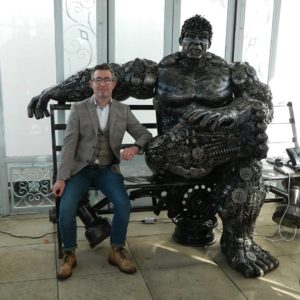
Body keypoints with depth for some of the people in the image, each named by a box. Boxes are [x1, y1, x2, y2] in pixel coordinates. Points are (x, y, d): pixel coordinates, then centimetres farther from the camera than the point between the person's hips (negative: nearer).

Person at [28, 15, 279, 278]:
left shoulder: (231, 71, 10)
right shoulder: (160, 71, 6)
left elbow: (263, 102, -5)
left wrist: (221, 115, -25)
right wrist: (55, 90, -4)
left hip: (218, 151, 3)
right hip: (174, 152, -2)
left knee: (246, 160, -30)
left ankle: (238, 240, -11)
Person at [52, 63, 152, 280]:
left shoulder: (124, 111, 6)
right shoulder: (78, 109, 0)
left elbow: (146, 134, 7)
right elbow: (69, 145, -6)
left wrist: (136, 147, -17)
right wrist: (62, 178, -15)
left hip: (108, 169, 1)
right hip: (80, 168, -1)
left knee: (124, 204, -24)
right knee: (67, 207, -24)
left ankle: (117, 251, -1)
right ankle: (69, 254, 0)